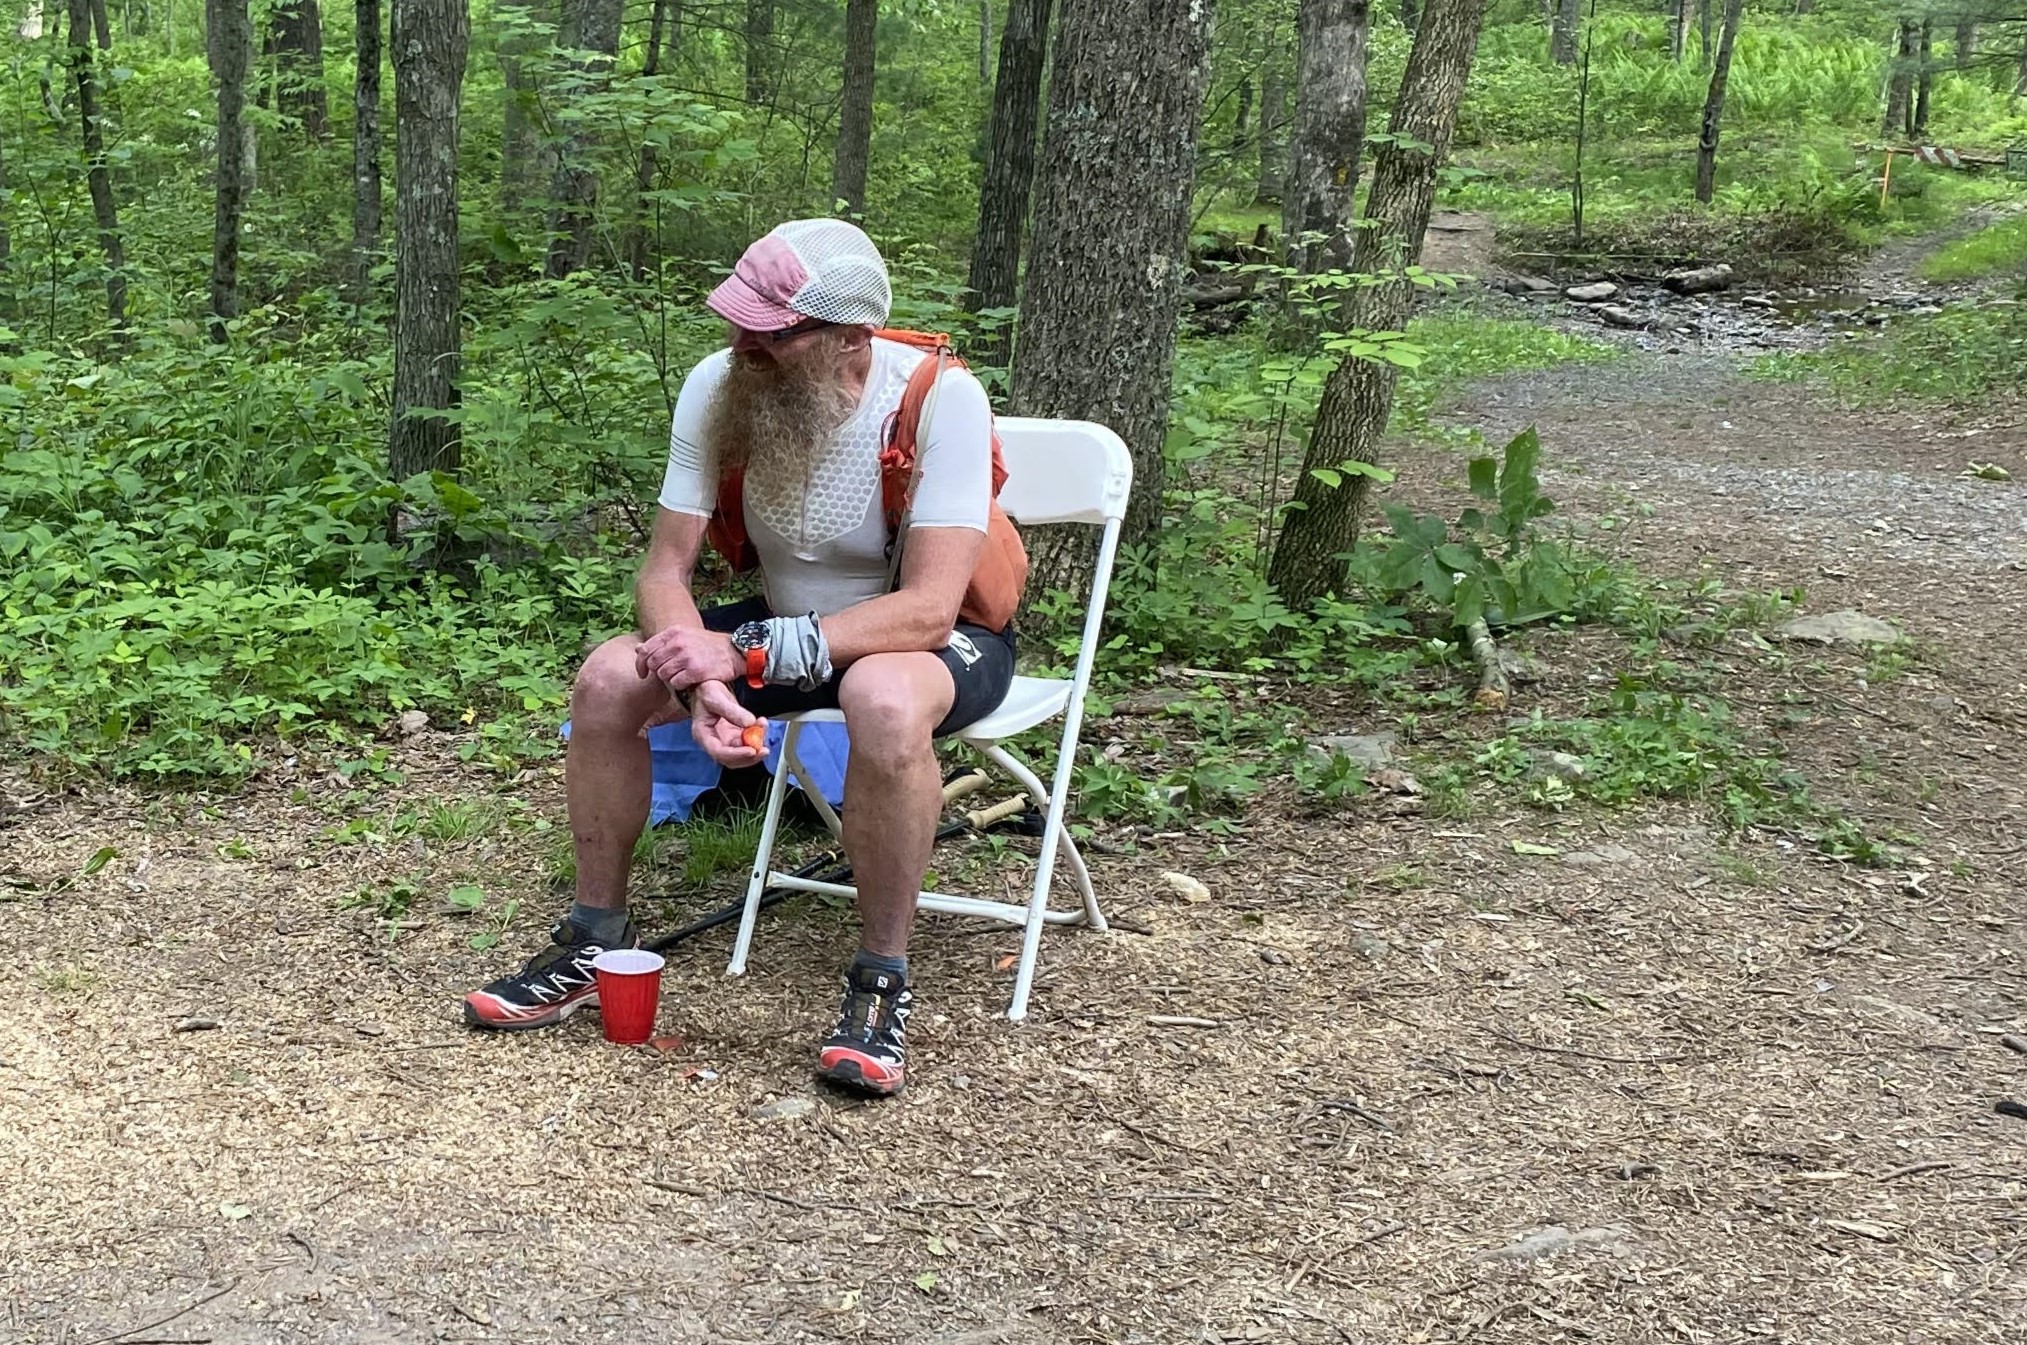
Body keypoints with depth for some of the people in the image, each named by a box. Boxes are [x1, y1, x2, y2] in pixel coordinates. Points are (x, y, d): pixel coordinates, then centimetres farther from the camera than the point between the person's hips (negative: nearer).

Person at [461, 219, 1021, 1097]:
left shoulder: (939, 399, -29)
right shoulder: (718, 387, -15)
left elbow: (926, 609, -34)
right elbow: (665, 571, -13)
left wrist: (745, 654, -40)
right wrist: (701, 684, -34)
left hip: (941, 640, -5)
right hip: (789, 623, 5)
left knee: (884, 700, -40)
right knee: (607, 679, -16)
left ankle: (881, 982, -20)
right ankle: (595, 942, 4)